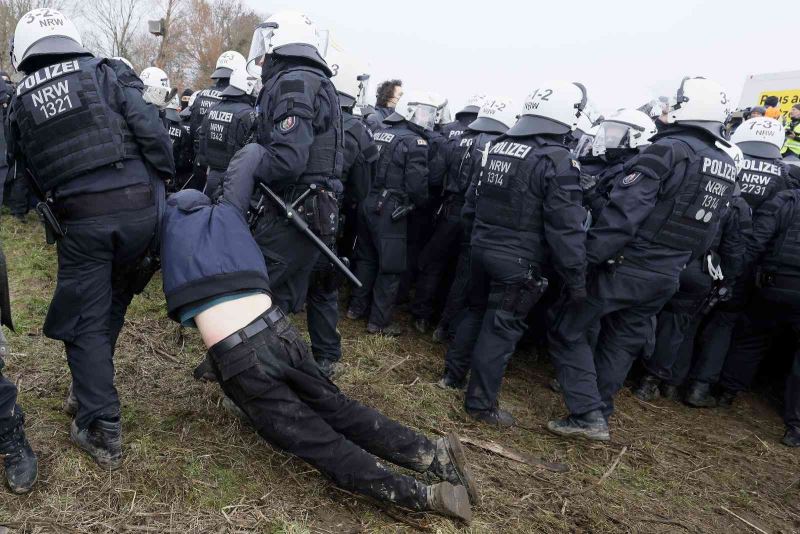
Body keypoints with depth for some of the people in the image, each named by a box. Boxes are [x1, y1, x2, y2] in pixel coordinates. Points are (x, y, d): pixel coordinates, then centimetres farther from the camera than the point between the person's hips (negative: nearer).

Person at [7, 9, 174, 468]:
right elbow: (149, 129, -7)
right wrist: (167, 182, 1)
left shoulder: (21, 104, 11)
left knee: (84, 323, 9)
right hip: (138, 206, 1)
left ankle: (102, 432, 10)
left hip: (79, 220, 0)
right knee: (111, 304, 20)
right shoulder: (106, 72, 5)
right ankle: (90, 392, 35)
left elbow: (27, 171, 14)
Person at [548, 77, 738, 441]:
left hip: (625, 266, -8)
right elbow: (706, 234, 14)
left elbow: (624, 211, -24)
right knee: (622, 344, 19)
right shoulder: (726, 168, 10)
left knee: (568, 330, 4)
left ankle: (588, 415, 1)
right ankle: (599, 411, 29)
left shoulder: (668, 150, -16)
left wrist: (588, 257, -22)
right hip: (666, 278, 8)